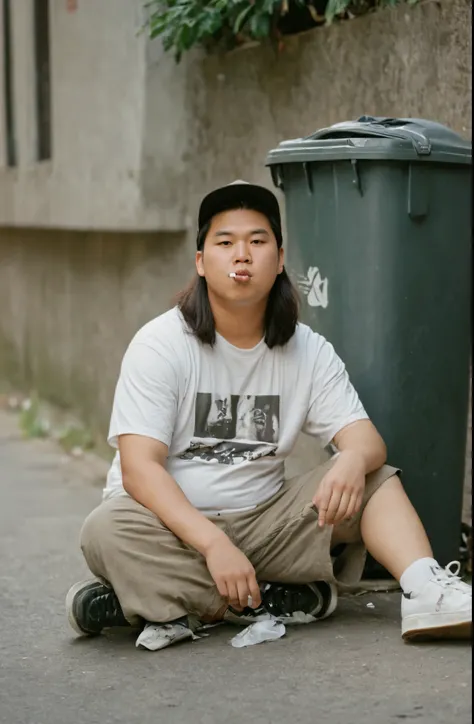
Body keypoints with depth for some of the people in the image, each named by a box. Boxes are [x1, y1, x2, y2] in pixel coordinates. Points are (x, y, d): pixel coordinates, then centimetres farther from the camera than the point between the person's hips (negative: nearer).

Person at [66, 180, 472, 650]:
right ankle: (278, 602, -28)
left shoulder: (310, 352, 3)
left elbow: (365, 438, -5)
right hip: (170, 524, -3)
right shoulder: (161, 344, -9)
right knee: (107, 532, -34)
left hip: (262, 522, 4)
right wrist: (214, 544, -31)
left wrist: (354, 460, -32)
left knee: (373, 477, -10)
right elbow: (139, 466, -18)